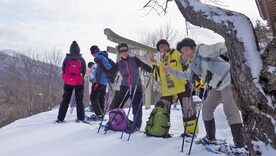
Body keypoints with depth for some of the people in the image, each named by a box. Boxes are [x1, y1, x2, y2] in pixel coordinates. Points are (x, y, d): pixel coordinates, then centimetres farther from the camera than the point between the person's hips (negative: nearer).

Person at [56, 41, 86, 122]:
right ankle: (80, 118, 5)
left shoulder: (66, 59, -6)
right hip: (79, 82, -1)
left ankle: (60, 118, 10)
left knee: (65, 100, 11)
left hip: (68, 83, 1)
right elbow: (84, 72, -1)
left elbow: (63, 70, 1)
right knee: (79, 101, 10)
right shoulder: (81, 59, -8)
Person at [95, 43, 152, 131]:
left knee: (137, 108, -4)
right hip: (125, 87, 3)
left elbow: (144, 66, -4)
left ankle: (137, 125, 16)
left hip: (136, 87, -2)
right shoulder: (119, 64, 6)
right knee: (114, 106, -1)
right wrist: (100, 63, 1)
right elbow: (109, 72, 7)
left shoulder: (134, 60, -1)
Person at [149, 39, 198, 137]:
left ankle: (190, 130, 4)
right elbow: (159, 75, 17)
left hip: (181, 87, -6)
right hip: (167, 90, 6)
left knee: (186, 108, -6)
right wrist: (154, 64, 9)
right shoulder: (162, 61, 21)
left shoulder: (176, 53, 2)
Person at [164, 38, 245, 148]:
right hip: (217, 86, 10)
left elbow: (218, 47, -23)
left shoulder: (202, 50, -11)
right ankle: (211, 137, 24)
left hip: (227, 80, -10)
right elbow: (185, 75, 26)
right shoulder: (194, 64, 15)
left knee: (230, 111, -18)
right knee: (206, 108, 12)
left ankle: (240, 143, -17)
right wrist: (170, 71, 19)